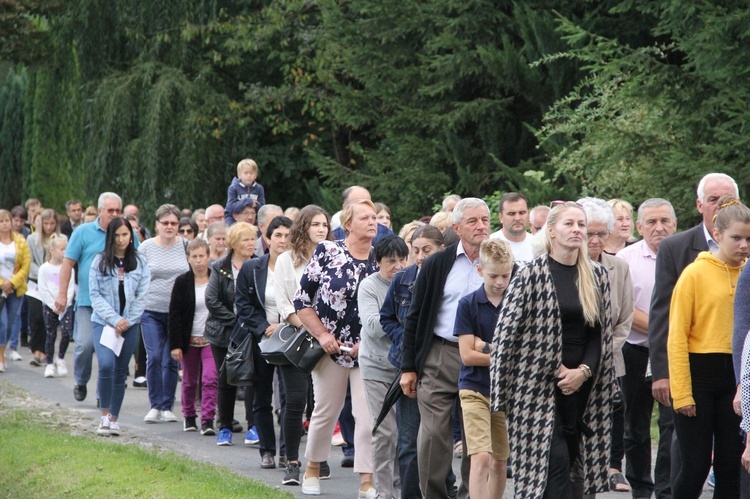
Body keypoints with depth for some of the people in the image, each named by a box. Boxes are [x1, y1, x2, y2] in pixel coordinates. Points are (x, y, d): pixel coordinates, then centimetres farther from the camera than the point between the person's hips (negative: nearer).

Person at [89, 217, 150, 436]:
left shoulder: (140, 263, 5)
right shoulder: (100, 261, 1)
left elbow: (141, 297, 3)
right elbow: (95, 294, -3)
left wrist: (126, 322, -8)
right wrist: (114, 320, -12)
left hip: (129, 325, 2)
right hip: (103, 322, -2)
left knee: (120, 372, 5)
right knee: (106, 365, -21)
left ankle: (114, 419, 14)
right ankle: (104, 413, -7)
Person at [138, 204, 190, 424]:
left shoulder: (186, 246, 3)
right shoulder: (146, 247, 2)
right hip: (151, 310, -1)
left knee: (171, 361, 2)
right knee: (154, 357, -8)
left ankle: (167, 407, 12)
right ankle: (155, 406, 3)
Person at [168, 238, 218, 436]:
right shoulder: (182, 282, -3)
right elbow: (174, 315, -4)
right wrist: (175, 344, -10)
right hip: (189, 340, 0)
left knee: (210, 378, -14)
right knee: (189, 381, 11)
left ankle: (207, 420, -14)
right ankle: (189, 416, 30)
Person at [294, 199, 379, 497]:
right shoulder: (327, 252, -5)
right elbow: (302, 300, -3)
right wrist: (322, 335, -9)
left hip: (368, 350, 1)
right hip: (331, 347, -1)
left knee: (368, 414, -6)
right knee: (326, 411, 10)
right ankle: (312, 470, 29)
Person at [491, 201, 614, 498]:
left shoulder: (597, 276, 9)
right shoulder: (530, 275, -5)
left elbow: (602, 334, 10)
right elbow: (507, 334, -6)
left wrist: (583, 371, -4)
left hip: (582, 383, 5)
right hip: (540, 386, -5)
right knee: (555, 462, -12)